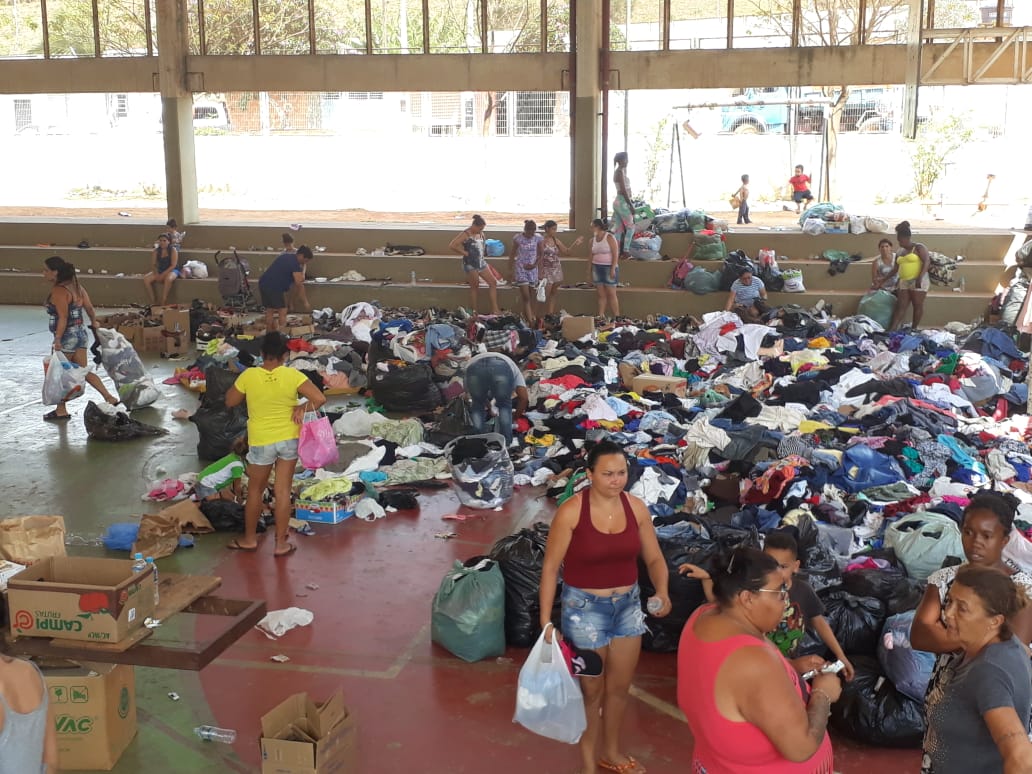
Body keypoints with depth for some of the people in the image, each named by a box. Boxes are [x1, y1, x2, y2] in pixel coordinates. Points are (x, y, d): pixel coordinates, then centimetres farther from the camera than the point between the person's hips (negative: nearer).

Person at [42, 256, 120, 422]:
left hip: (66, 337, -8)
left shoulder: (58, 291, -17)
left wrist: (57, 339, -27)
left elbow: (63, 318, -24)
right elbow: (90, 309, 9)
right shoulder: (76, 286, 8)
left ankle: (61, 411, 15)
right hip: (81, 334, 8)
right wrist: (94, 325, 22)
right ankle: (110, 398, 8)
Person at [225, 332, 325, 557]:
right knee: (283, 491, 8)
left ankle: (249, 539, 31)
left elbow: (230, 402, 1)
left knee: (255, 490, 17)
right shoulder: (293, 375, -14)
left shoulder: (248, 376, -13)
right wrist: (302, 408, -3)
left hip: (261, 442, 0)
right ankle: (281, 543, 15)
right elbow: (320, 398, -19)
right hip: (289, 440, 1)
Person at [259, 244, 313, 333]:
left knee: (269, 311, 13)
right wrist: (305, 303, -9)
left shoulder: (285, 256, 15)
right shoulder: (295, 264, -12)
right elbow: (299, 285, -13)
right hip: (274, 287, -9)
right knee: (282, 311, -4)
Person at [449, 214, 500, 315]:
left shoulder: (481, 234, 9)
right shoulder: (466, 235, -12)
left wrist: (483, 252, 9)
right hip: (470, 264, -8)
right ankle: (474, 311, 11)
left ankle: (495, 309, 2)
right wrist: (464, 252, -13)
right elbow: (451, 246, -20)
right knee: (475, 286, 0)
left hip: (481, 262, 8)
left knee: (493, 282, 1)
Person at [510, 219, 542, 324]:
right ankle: (530, 320, -14)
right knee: (525, 296, -10)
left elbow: (540, 255, 6)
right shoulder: (518, 238, -9)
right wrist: (510, 270, -3)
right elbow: (512, 255, -1)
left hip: (532, 268, 3)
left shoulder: (538, 238, -2)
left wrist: (535, 265, -9)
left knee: (531, 295, 8)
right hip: (520, 269, -3)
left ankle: (531, 315, 17)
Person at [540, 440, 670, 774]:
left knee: (619, 686, 19)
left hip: (628, 605, 5)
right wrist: (546, 621, -13)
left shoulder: (636, 508, -7)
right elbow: (550, 567, -13)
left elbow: (654, 558, 2)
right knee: (592, 689, 10)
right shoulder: (571, 511, -19)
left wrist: (661, 591, -19)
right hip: (585, 608, -4)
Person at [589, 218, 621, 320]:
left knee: (611, 294, -5)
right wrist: (589, 272, 11)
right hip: (596, 268, 5)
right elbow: (591, 256, 14)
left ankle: (617, 318, -2)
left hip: (609, 268, -5)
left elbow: (615, 254, -10)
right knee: (601, 294, 5)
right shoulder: (593, 240, 11)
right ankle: (600, 316, 6)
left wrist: (613, 268, -18)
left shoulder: (609, 238, -6)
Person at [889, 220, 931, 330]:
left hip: (918, 281, -6)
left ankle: (914, 328, 7)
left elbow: (926, 262, -14)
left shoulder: (919, 247, -4)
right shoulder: (900, 252, 17)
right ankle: (892, 329, -9)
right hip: (903, 282, 7)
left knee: (918, 305, 0)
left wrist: (920, 278, -24)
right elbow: (896, 269, 25)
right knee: (901, 306, 0)